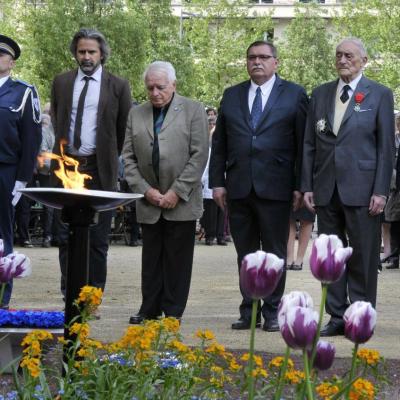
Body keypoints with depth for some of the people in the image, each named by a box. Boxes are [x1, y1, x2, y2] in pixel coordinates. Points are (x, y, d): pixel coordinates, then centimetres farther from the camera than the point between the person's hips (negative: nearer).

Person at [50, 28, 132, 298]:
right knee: (66, 236, 3)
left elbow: (125, 129, 6)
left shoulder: (118, 86, 1)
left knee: (98, 239, 1)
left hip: (100, 169, -2)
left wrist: (112, 158, 7)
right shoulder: (61, 83, 9)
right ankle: (69, 293, 10)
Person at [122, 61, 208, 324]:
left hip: (181, 202, -3)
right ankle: (150, 309, 16)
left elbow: (199, 155, -7)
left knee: (177, 260, 1)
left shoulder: (193, 111, -1)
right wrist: (144, 190, -4)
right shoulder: (136, 114, 10)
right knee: (151, 259, 9)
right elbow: (128, 157, 8)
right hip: (149, 203, 3)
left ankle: (173, 312, 7)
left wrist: (177, 192, -12)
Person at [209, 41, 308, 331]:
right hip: (238, 188, 3)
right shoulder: (232, 96, 13)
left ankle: (272, 312, 11)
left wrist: (300, 186, -5)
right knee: (245, 254, 8)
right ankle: (248, 311, 15)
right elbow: (219, 143, 13)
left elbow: (304, 143, 0)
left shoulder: (294, 95, 3)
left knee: (274, 254, 3)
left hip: (275, 188, -3)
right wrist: (217, 182, 5)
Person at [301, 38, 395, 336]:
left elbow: (386, 146, -2)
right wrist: (307, 186, 6)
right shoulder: (321, 94, 12)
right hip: (326, 189, 4)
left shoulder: (380, 95, 1)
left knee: (363, 259, 0)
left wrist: (381, 191, -9)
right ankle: (337, 317, 14)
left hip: (361, 190, -4)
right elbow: (310, 144, 13)